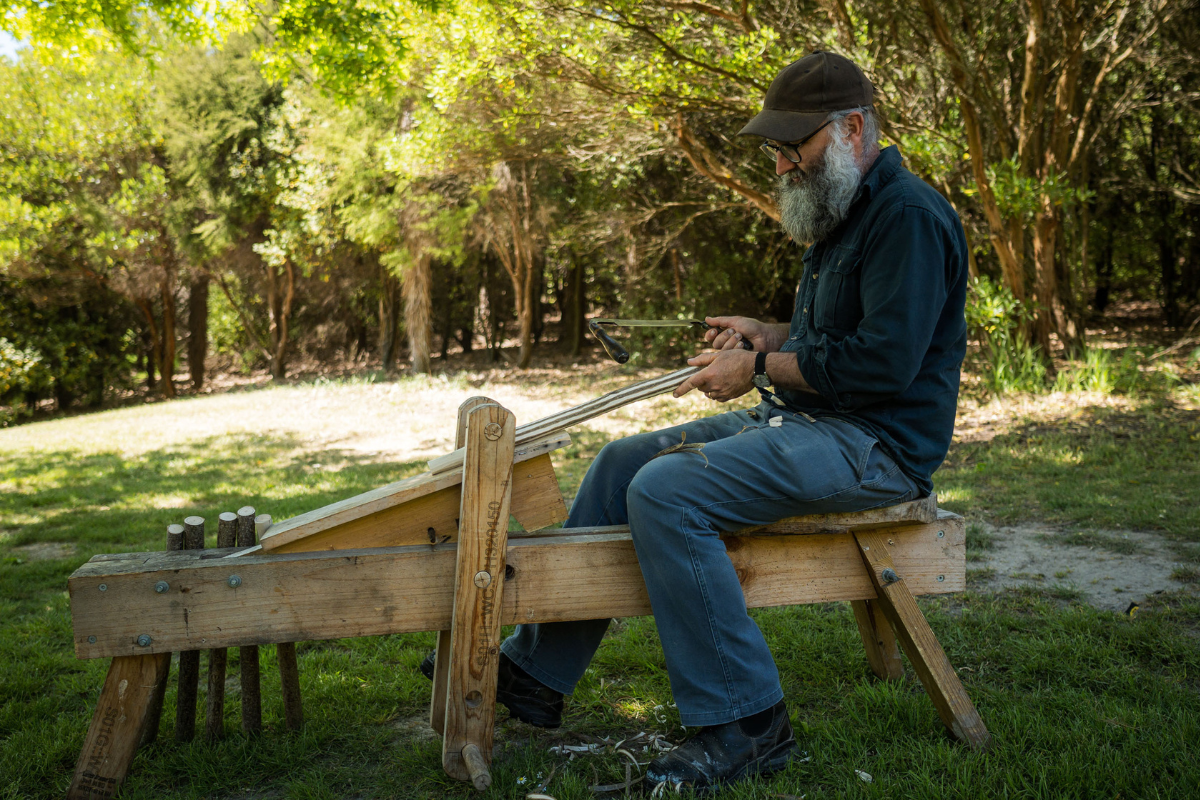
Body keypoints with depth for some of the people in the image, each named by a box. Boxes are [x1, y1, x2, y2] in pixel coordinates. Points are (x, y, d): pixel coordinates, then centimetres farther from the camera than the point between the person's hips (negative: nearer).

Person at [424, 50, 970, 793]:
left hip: (877, 443, -11)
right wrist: (764, 335, 7)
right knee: (624, 462, 7)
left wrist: (763, 370, -15)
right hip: (807, 422, 11)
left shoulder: (909, 215, -14)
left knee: (665, 493, -27)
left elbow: (884, 360, -24)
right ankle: (537, 669, 11)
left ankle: (746, 724, -16)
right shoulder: (847, 215, 19)